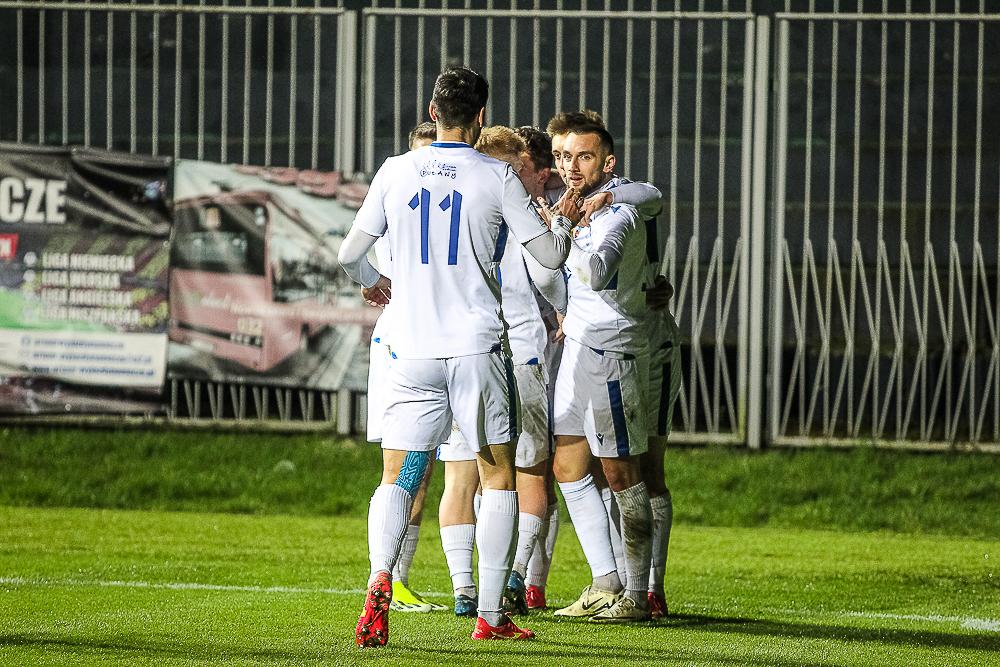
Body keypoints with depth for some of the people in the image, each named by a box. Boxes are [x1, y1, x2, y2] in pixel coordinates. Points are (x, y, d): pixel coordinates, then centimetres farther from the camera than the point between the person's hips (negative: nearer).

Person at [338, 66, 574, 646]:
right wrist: (565, 220, 23)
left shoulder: (396, 172, 3)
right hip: (479, 347, -2)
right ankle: (491, 614, 7)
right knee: (499, 477, 10)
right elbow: (551, 256, 0)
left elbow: (350, 253, 9)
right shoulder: (497, 177, -3)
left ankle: (380, 576, -24)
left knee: (397, 479, 4)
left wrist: (373, 282, 31)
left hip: (412, 353, 2)